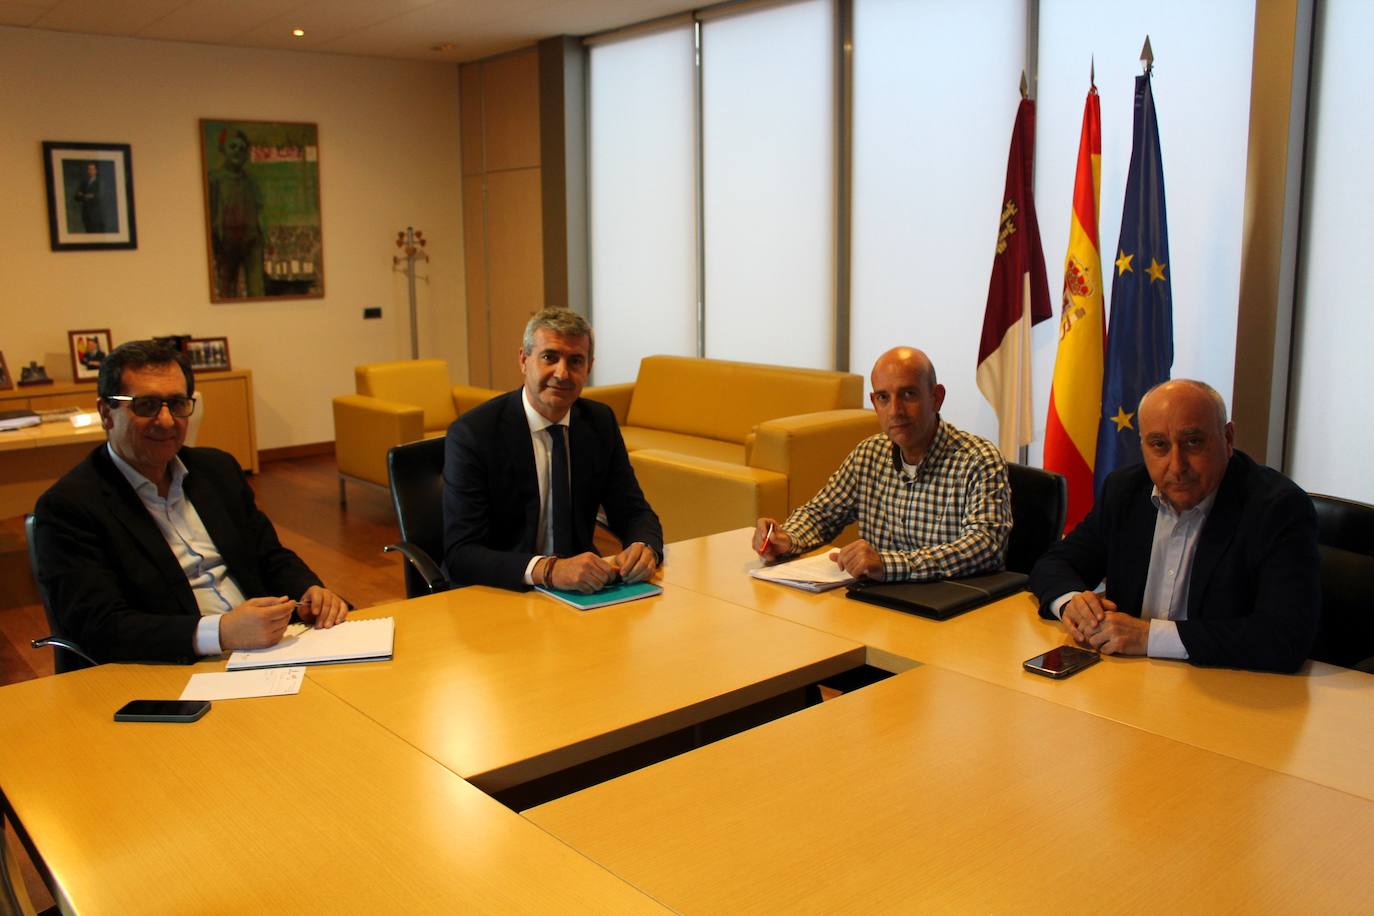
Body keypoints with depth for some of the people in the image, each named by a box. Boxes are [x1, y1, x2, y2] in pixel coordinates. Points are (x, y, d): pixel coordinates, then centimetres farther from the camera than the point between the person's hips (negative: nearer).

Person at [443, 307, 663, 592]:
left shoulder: (601, 422, 1)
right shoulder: (472, 433, -15)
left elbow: (634, 513, 5)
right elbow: (460, 555, -21)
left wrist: (644, 548, -19)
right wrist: (548, 569, -37)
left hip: (580, 590, 4)